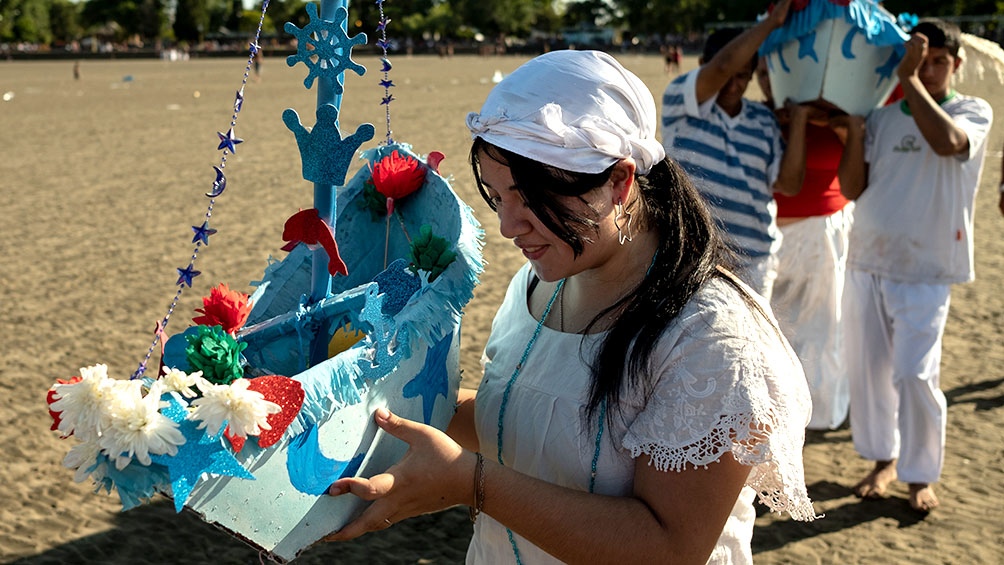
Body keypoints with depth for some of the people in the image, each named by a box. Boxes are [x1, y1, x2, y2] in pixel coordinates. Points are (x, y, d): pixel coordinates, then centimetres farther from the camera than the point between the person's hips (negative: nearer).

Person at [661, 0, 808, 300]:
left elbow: (789, 183, 2)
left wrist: (798, 117, -2)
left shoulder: (764, 120, 9)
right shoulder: (680, 103, -5)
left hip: (754, 260, 5)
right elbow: (722, 66, -23)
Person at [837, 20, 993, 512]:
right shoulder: (881, 119, 7)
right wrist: (854, 125, -8)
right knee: (867, 370, 10)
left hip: (925, 271, -4)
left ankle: (920, 476, 11)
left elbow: (947, 141, -27)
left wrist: (910, 80, -21)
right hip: (866, 262, 4)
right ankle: (883, 460, 29)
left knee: (914, 375, -9)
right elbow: (852, 189, 0)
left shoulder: (973, 112, -3)